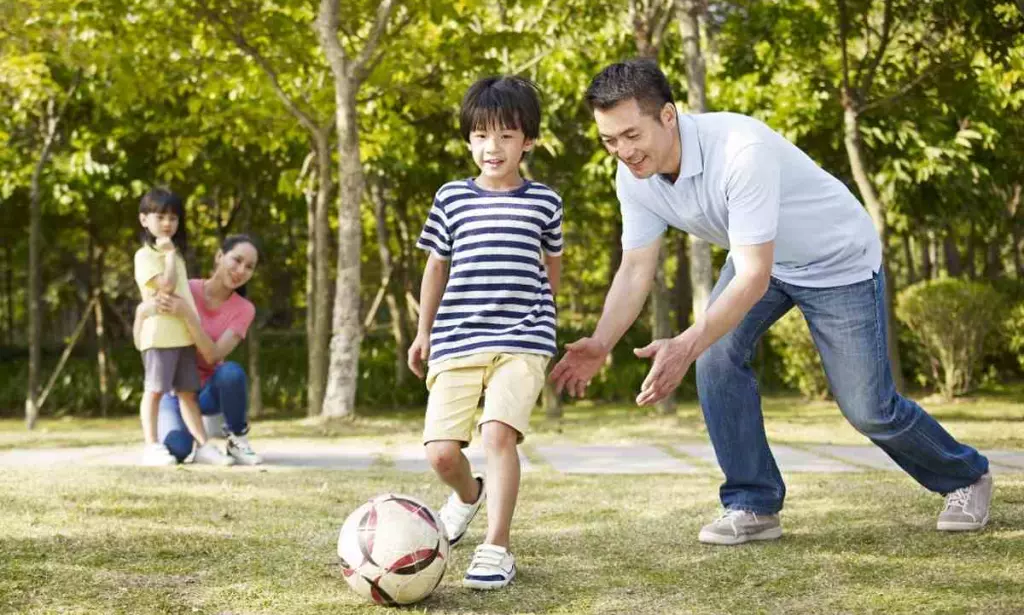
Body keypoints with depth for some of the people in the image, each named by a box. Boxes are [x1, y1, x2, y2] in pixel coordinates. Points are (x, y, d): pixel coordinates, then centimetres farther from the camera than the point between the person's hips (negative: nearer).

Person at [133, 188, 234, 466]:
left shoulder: (175, 253, 20)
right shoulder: (145, 255, -7)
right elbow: (166, 286, -19)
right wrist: (169, 253, -12)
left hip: (184, 333, 7)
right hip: (159, 334, -7)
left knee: (187, 391, 8)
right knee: (155, 389, -5)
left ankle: (203, 445, 5)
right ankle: (151, 447, -4)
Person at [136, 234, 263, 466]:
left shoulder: (243, 309, -10)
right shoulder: (185, 290, -12)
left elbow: (213, 356, -24)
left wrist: (187, 314, -36)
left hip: (208, 391, 0)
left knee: (232, 372, -36)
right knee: (178, 449, -30)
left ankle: (237, 439, -11)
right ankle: (170, 422, 8)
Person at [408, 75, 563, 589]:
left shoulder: (543, 203, 5)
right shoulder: (452, 198, 7)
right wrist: (424, 331, 21)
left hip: (522, 341, -2)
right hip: (457, 341, 2)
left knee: (498, 431, -24)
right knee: (440, 451, -5)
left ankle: (496, 548, -15)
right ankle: (468, 494, 32)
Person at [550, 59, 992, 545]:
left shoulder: (741, 151, -41)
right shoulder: (634, 177, -17)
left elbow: (753, 279, -42)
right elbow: (635, 270, -11)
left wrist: (686, 347, -51)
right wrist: (600, 344, -27)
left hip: (838, 259, -6)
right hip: (757, 257, 6)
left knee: (868, 408, -1)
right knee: (717, 358, -17)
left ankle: (965, 477, 27)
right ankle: (753, 506, -3)